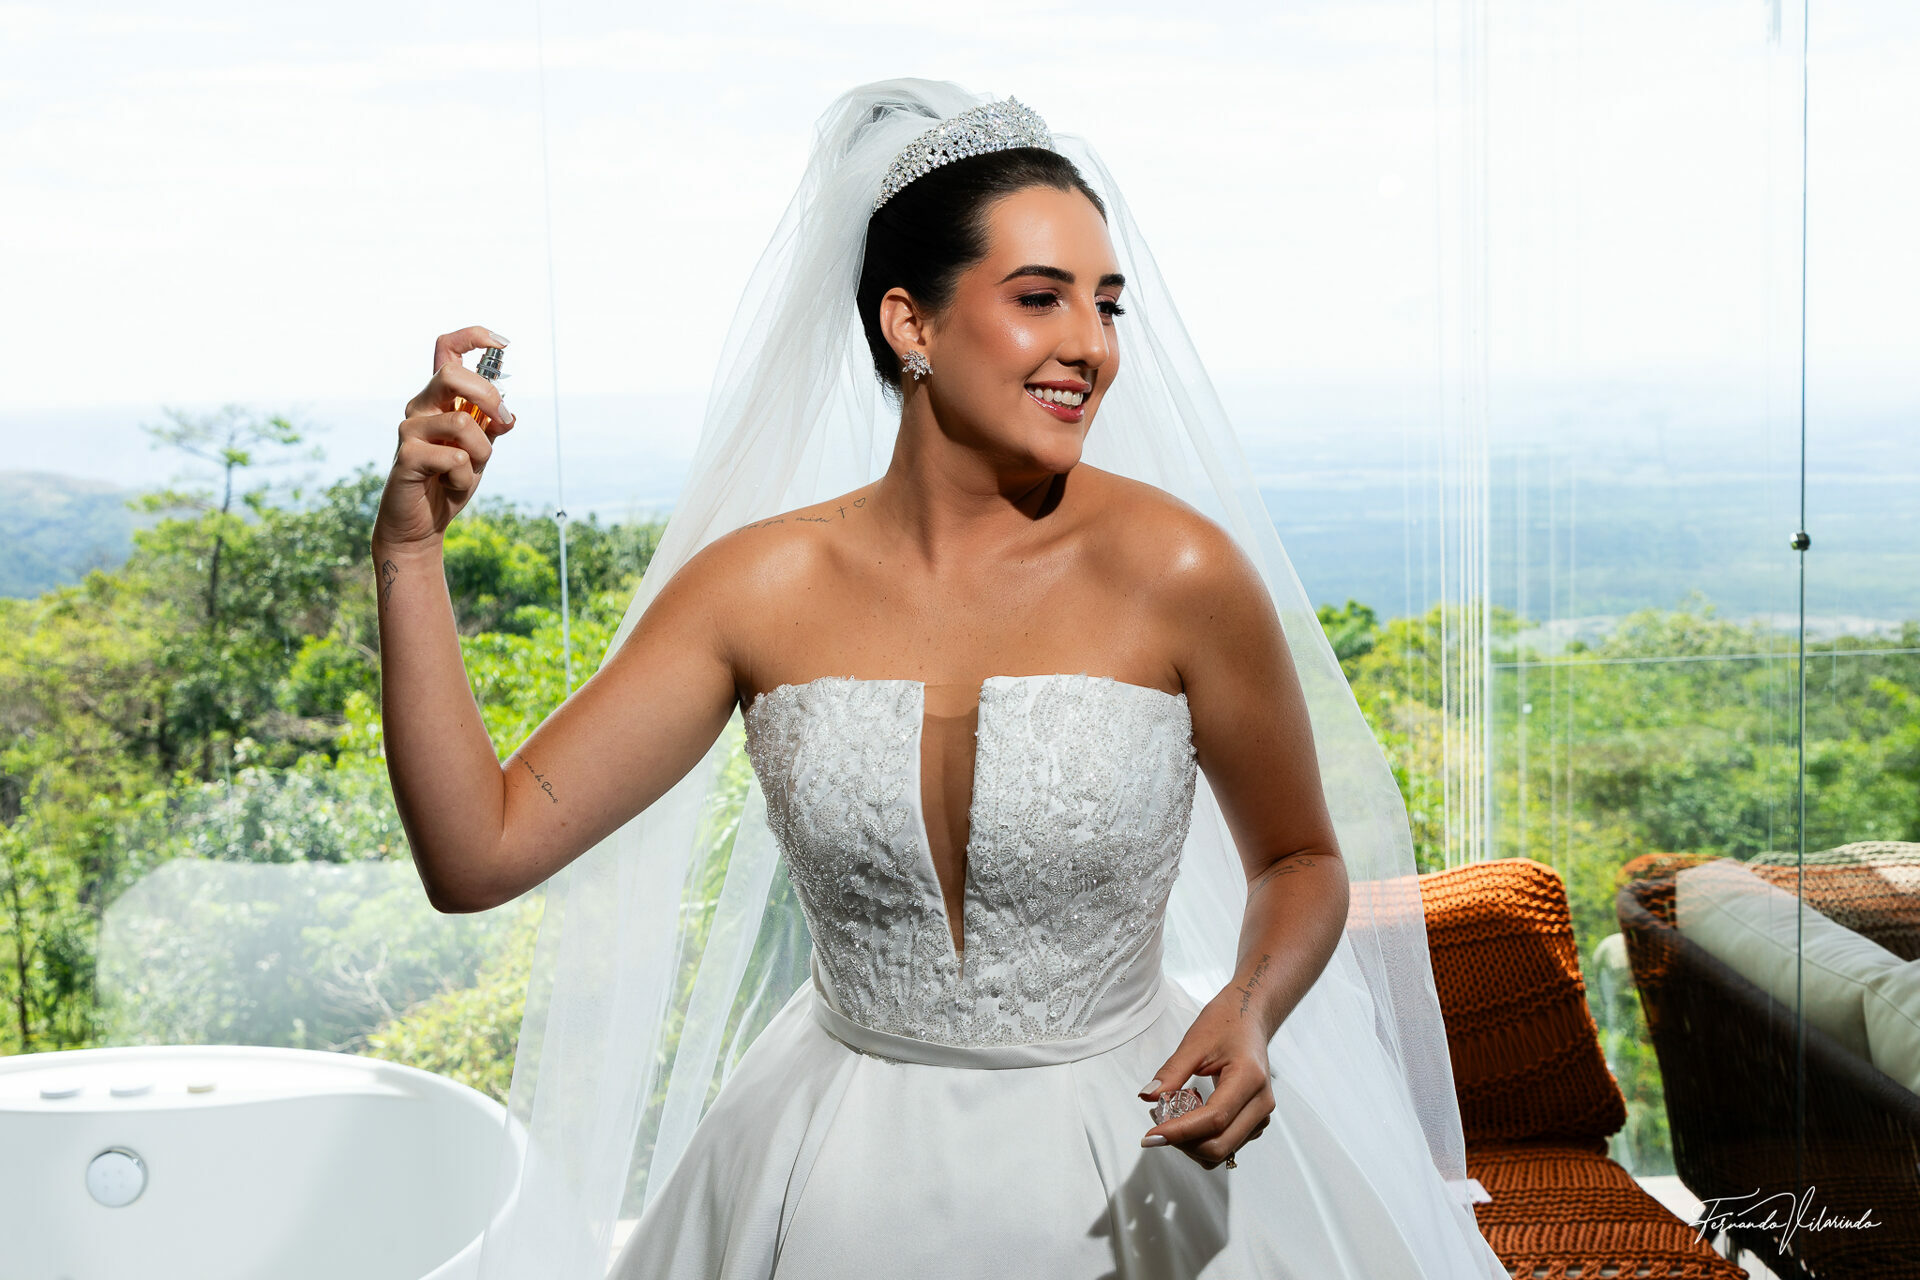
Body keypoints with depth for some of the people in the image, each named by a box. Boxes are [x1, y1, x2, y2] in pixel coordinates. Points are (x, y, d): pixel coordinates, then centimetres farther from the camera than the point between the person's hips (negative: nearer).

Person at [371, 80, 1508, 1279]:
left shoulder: (1178, 571, -15)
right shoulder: (765, 586, -9)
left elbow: (1302, 861, 1)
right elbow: (481, 852, -9)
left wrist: (1249, 1012, -19)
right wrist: (410, 548, -15)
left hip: (1126, 1174, -1)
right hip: (846, 1178, 2)